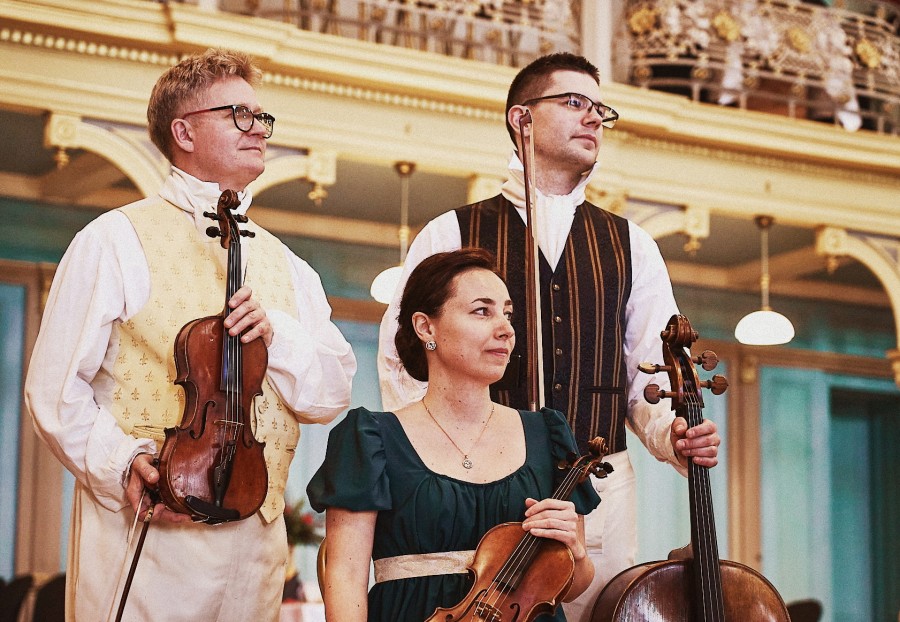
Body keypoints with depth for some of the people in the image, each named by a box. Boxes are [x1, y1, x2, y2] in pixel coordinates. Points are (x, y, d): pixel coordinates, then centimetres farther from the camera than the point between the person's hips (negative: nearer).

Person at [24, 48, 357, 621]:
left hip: (257, 541, 5)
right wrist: (120, 463, -21)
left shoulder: (288, 269, 16)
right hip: (146, 533, -5)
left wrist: (277, 334, -9)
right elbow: (55, 389, -5)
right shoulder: (117, 241, 0)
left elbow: (332, 398, 8)